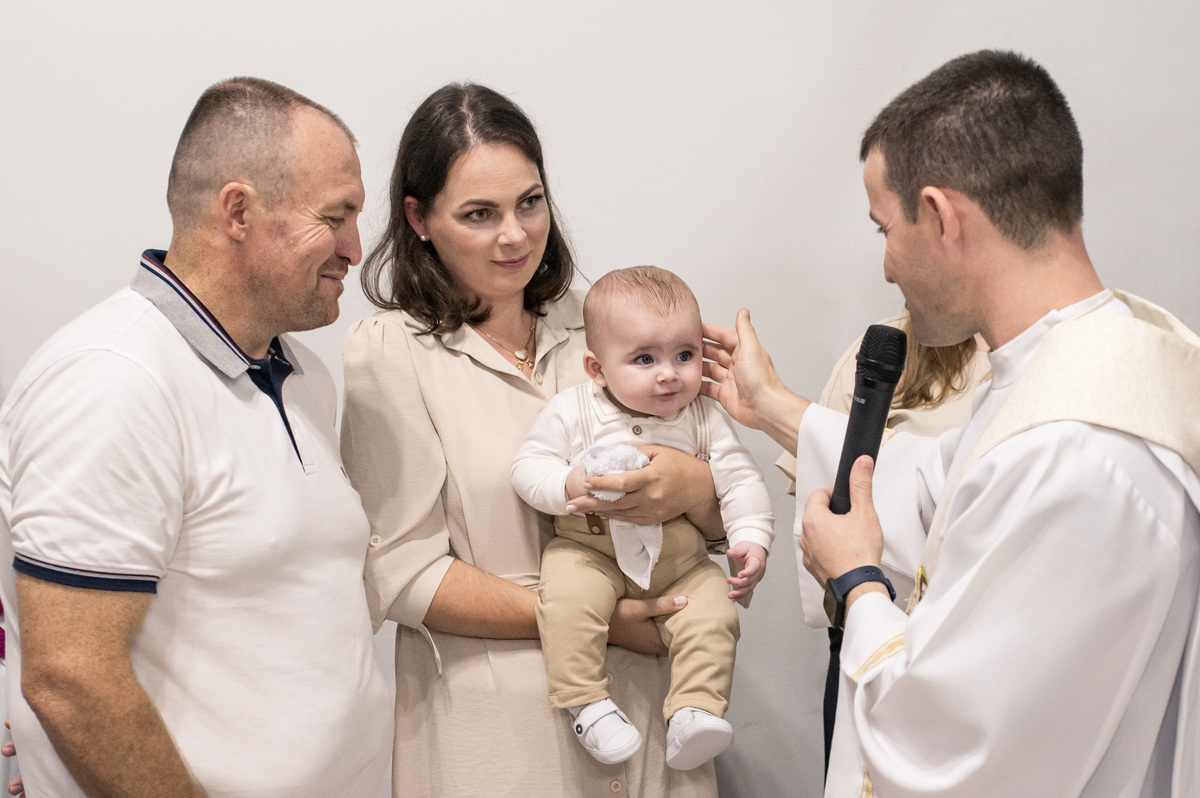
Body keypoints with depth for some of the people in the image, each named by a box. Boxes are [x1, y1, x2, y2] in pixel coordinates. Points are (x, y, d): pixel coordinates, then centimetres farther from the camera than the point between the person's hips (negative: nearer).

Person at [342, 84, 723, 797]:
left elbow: (725, 515, 6)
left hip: (644, 700, 4)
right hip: (491, 727, -3)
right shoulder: (387, 356, -7)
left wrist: (694, 487, -17)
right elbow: (403, 576, -11)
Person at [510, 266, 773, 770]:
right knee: (567, 598, -29)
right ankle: (587, 704, -18)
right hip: (591, 552, -2)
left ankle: (696, 710, -10)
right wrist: (569, 485, -24)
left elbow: (740, 480, 2)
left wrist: (752, 539, -11)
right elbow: (528, 465, -5)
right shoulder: (573, 412, -7)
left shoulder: (704, 420, -1)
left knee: (713, 613, -20)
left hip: (679, 562, 2)